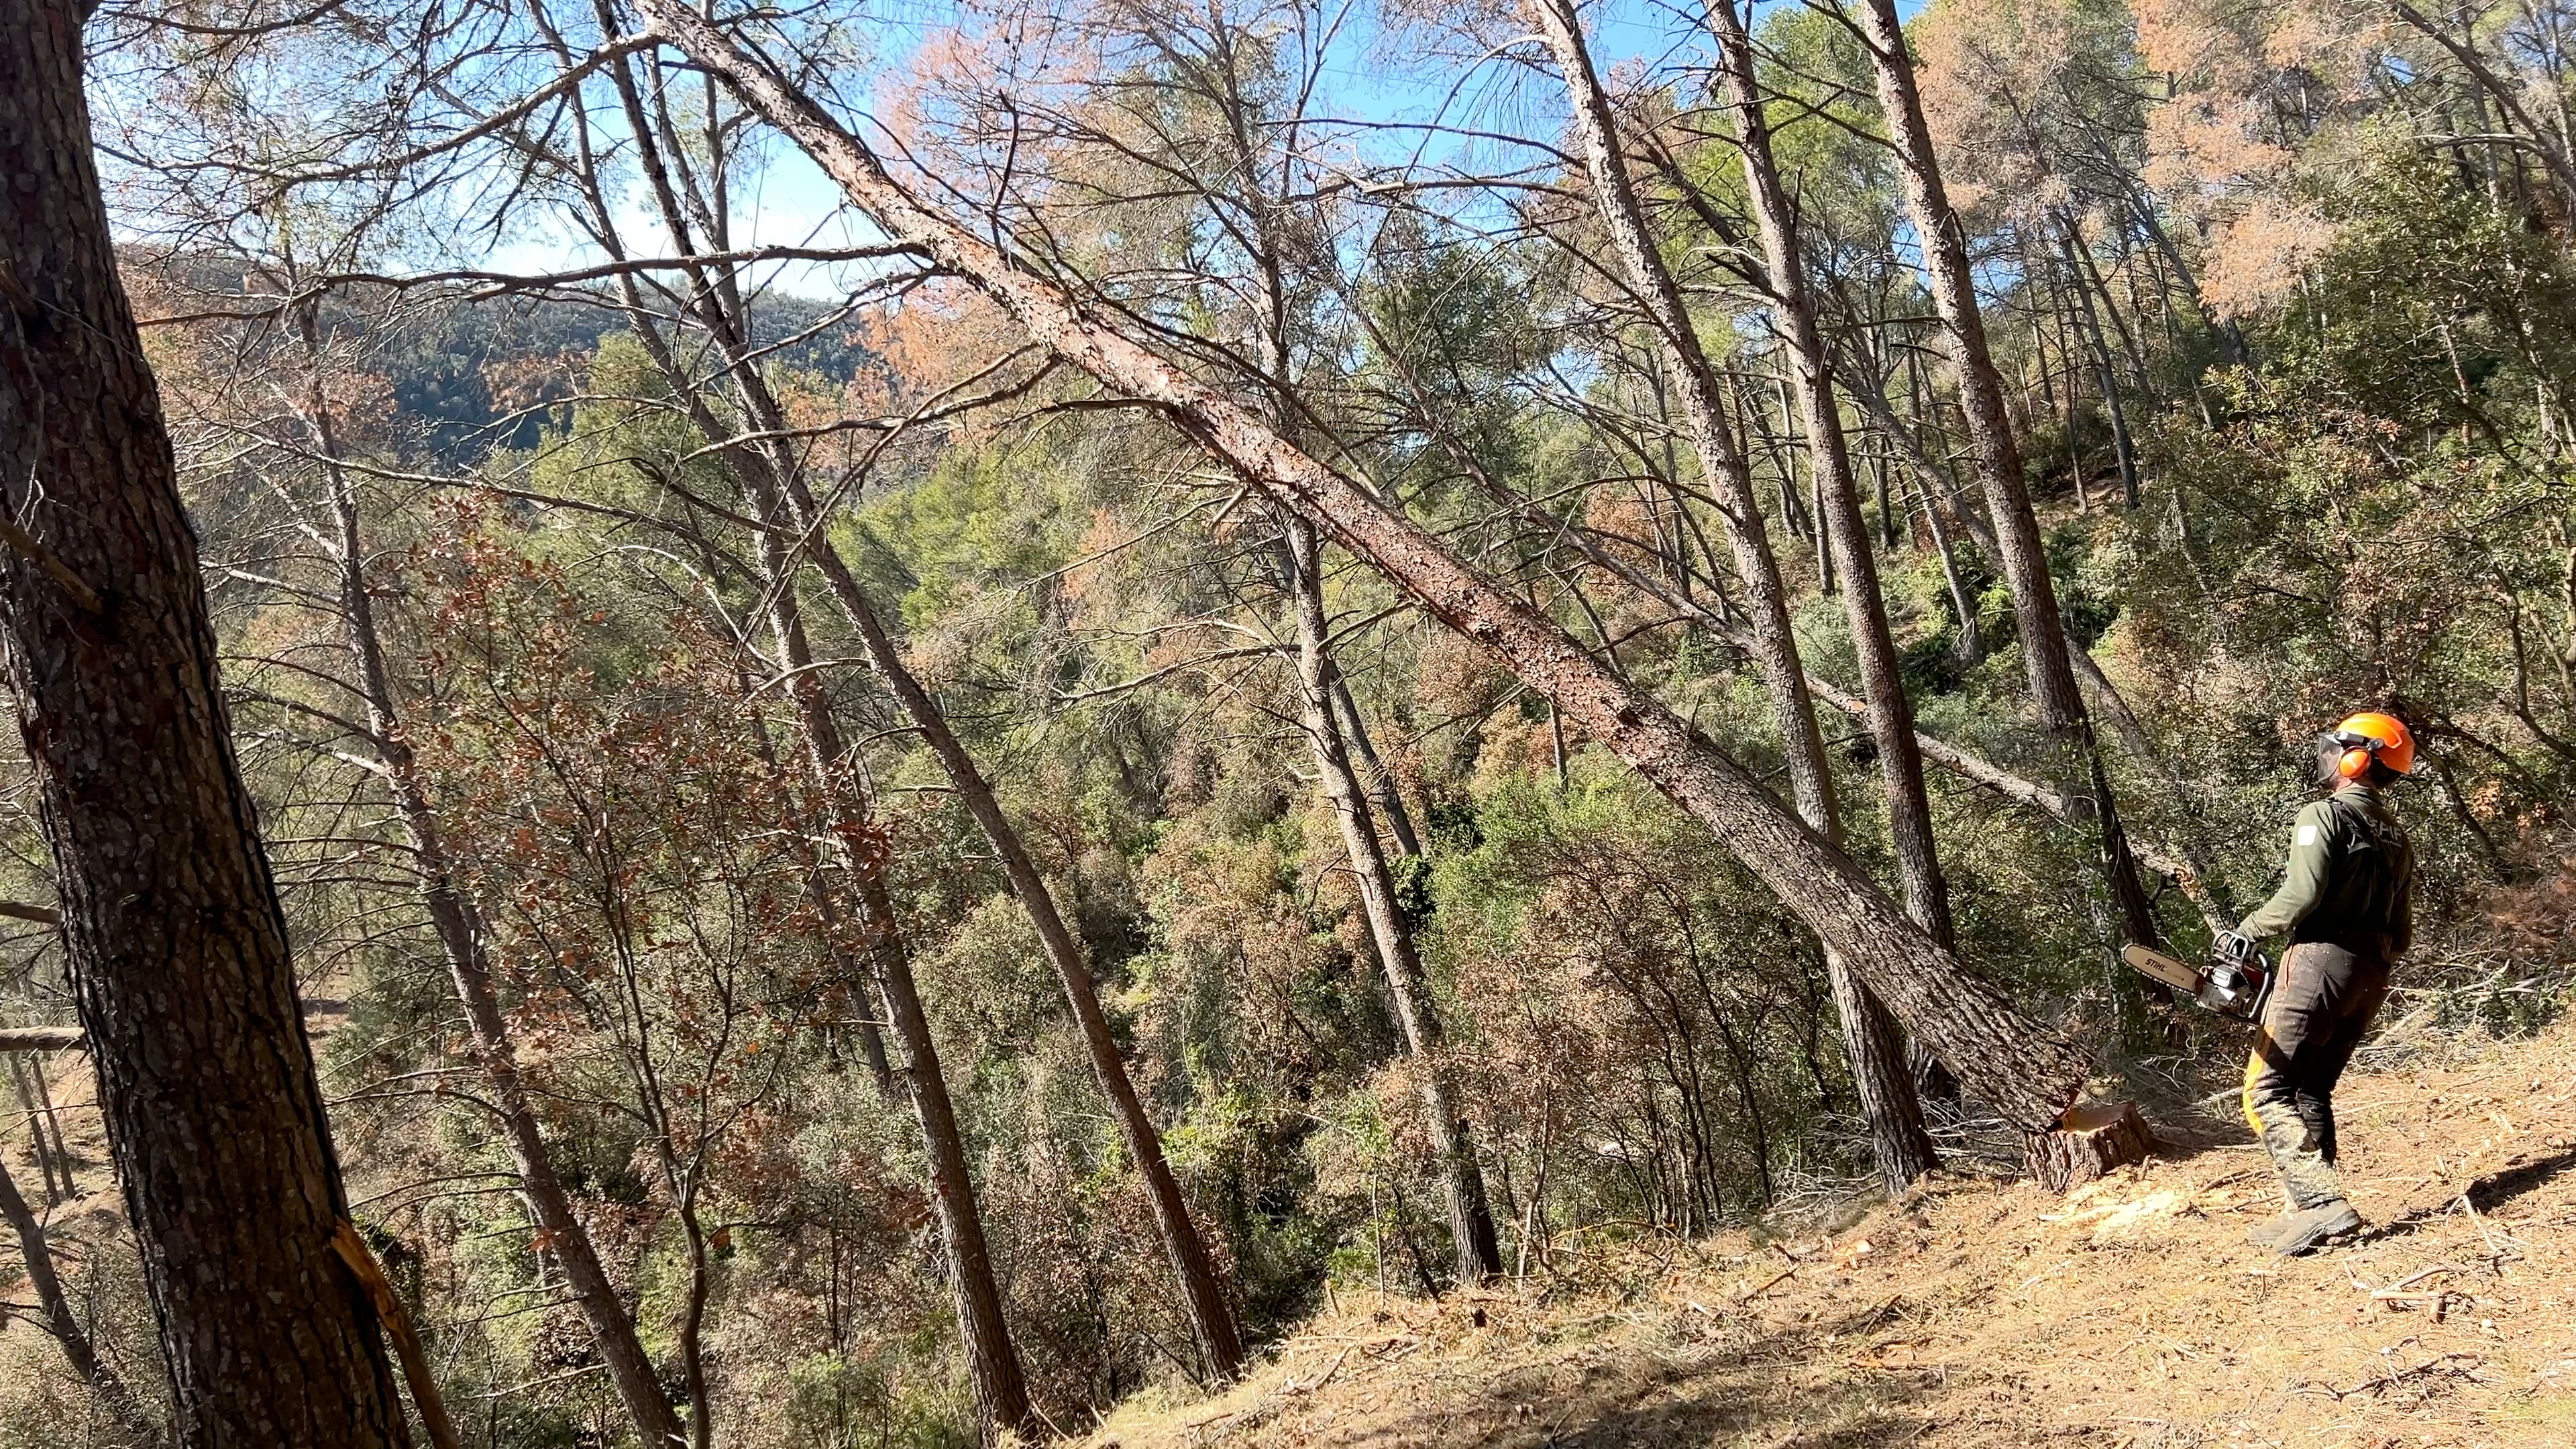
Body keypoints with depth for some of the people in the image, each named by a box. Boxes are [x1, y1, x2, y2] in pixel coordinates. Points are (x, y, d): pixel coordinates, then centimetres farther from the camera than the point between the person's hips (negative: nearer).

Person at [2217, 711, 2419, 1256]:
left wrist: (2246, 932, -7)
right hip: (2371, 977, 8)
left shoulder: (2324, 815, -7)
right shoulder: (2397, 838, 19)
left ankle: (2321, 1205, -16)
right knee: (2312, 1092, 15)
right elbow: (2402, 934, 19)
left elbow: (2302, 894, -20)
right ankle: (2315, 1211, 11)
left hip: (2321, 962, -8)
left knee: (2268, 1093, -5)